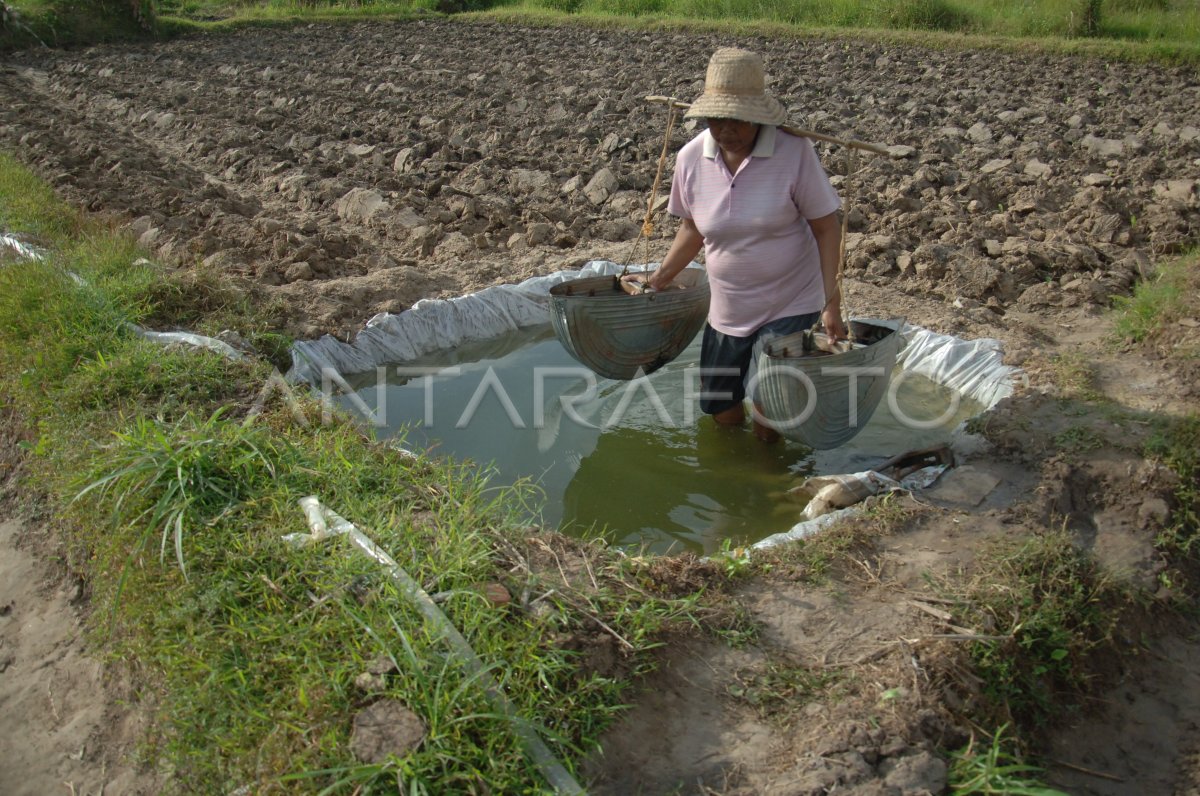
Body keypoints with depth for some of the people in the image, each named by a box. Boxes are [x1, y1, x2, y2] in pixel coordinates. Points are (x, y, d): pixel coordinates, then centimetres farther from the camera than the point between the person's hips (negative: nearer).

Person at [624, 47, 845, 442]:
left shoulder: (795, 150, -17)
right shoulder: (691, 158, -7)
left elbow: (826, 226, -11)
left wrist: (831, 303, -15)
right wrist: (659, 280, 8)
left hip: (790, 307, -4)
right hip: (727, 311, 4)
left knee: (768, 425, -8)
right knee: (722, 415, 14)